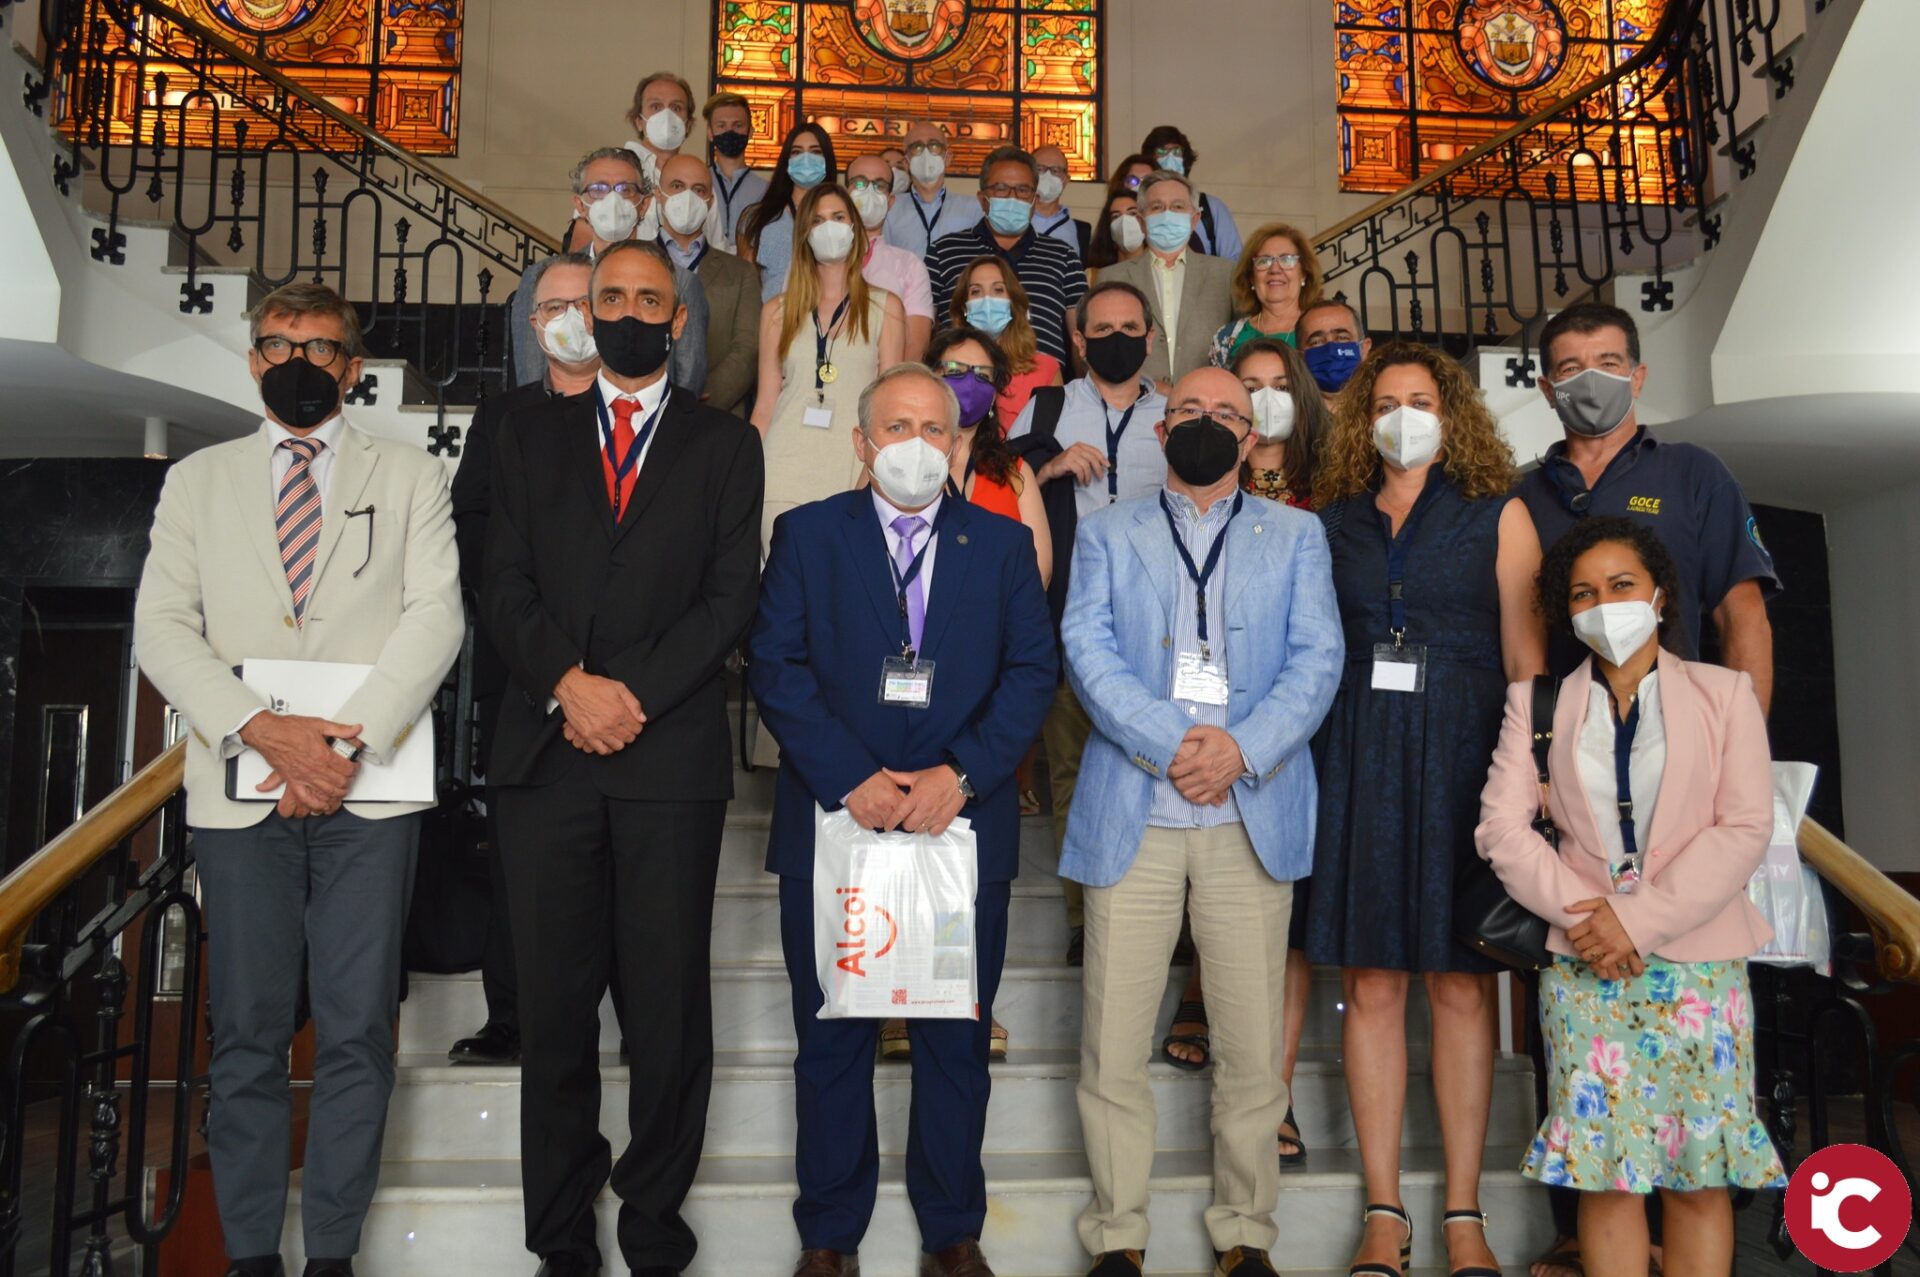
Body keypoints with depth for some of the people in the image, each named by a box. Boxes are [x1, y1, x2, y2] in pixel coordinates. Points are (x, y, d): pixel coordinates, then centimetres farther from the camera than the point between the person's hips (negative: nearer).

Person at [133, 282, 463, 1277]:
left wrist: (350, 744, -13)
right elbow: (162, 626, 4)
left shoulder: (410, 477, 11)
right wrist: (262, 730, -12)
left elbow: (435, 616, -1)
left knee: (357, 1029, 0)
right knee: (248, 1031, 4)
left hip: (369, 787, -1)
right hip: (239, 786, 1)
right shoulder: (197, 481, 15)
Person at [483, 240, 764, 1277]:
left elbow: (732, 596, 0)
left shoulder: (724, 444, 10)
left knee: (669, 1005, 1)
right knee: (552, 1005, 5)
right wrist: (570, 683, -10)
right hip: (545, 755, 2)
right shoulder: (530, 437, 16)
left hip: (671, 757, -2)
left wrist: (632, 695, -10)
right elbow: (505, 588, 7)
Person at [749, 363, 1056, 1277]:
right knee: (831, 1039, 9)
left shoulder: (1002, 544, 9)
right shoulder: (806, 535, 5)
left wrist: (961, 773, -13)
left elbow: (1031, 671, 1)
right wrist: (850, 778, -14)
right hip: (834, 824, -1)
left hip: (965, 825, 1)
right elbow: (777, 666, -3)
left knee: (957, 1039, 9)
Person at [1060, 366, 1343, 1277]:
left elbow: (1317, 658, 3)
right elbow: (1087, 648, 0)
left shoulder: (1296, 536, 15)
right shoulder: (1107, 532, 14)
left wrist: (1241, 748, -13)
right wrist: (1170, 744, -13)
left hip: (1254, 817, 1)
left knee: (1254, 1046, 3)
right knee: (1112, 1044, 0)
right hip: (1131, 815, 0)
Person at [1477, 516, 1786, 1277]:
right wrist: (1582, 914, -12)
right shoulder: (1539, 701, 10)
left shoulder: (1724, 693, 7)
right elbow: (1502, 827, 1)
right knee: (1605, 1169, -2)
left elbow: (1745, 829, -3)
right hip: (1583, 960, 1)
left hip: (1698, 958, 0)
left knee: (1700, 1175, 0)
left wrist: (1638, 920, -12)